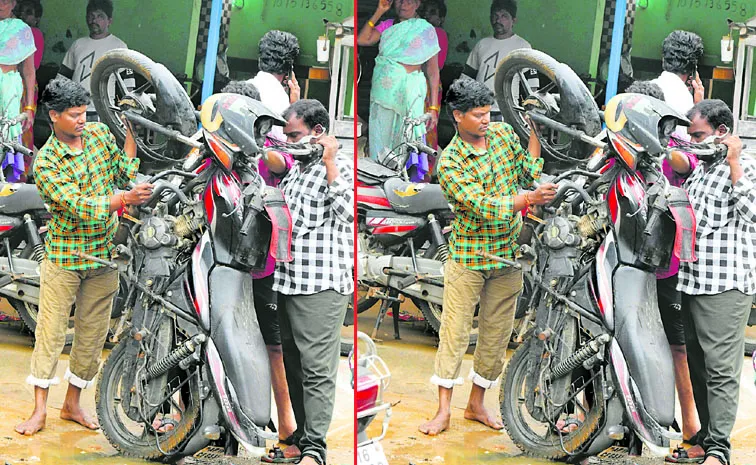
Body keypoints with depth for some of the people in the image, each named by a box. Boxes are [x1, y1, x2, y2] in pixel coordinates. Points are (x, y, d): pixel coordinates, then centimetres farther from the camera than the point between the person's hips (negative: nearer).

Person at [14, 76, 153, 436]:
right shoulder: (46, 162, -13)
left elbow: (123, 175, 4)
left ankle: (72, 403, 21)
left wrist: (130, 133, -6)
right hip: (63, 256, -5)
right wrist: (123, 199, -35)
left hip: (103, 254, 5)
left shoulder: (100, 134, 4)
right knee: (51, 331, -2)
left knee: (93, 333, 9)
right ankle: (40, 409, 5)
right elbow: (77, 206, -23)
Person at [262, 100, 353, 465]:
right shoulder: (297, 169, 19)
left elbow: (348, 213, -23)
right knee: (294, 366, 11)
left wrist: (328, 164, -20)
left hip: (321, 285, -9)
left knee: (317, 369, -9)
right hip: (288, 282, 9)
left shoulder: (341, 167, -5)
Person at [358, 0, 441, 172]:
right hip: (382, 91, 3)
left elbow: (432, 71, -1)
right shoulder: (387, 26, 11)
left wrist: (433, 108, -7)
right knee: (380, 139, 6)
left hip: (410, 93, -3)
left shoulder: (426, 30, 2)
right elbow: (362, 40, -3)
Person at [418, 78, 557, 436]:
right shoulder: (450, 163, -14)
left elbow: (529, 174, 2)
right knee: (455, 331, -3)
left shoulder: (503, 134, 4)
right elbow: (482, 206, -23)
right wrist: (528, 199, -34)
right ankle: (444, 410, 3)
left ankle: (476, 404, 21)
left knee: (497, 333, 9)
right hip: (467, 256, -5)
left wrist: (535, 131, -6)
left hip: (508, 253, 5)